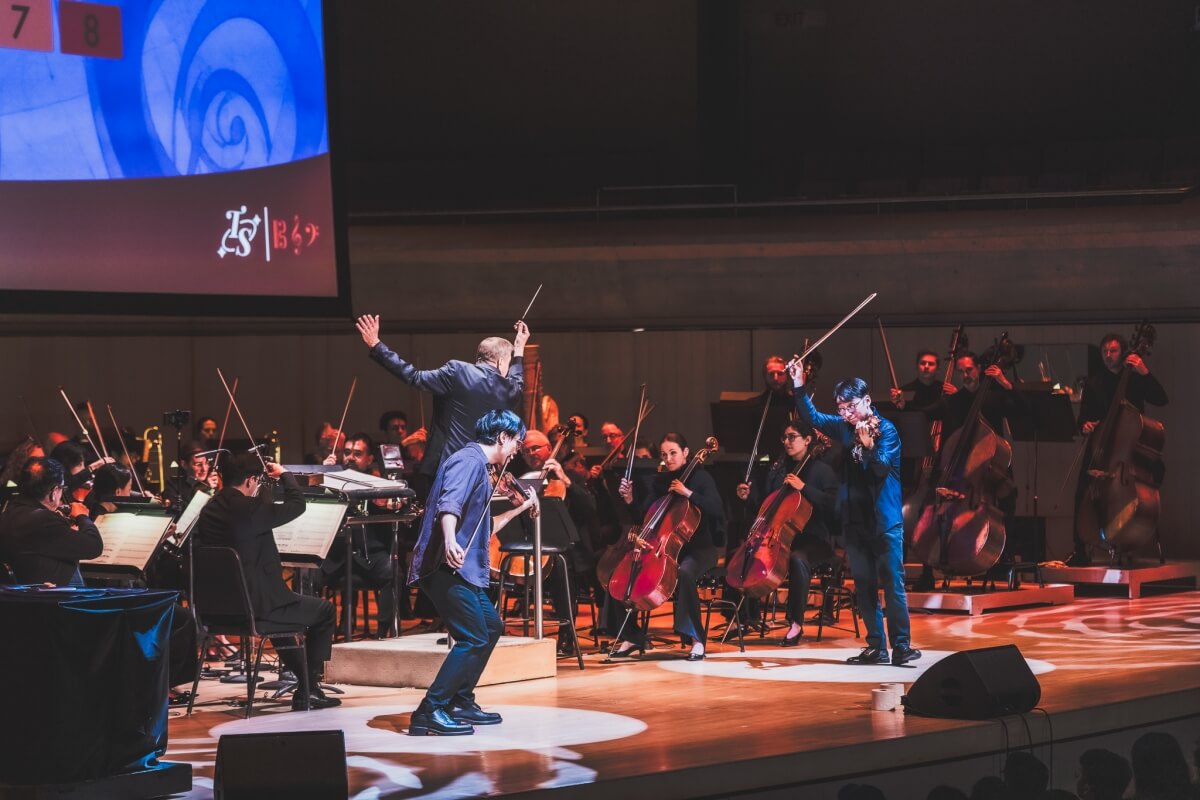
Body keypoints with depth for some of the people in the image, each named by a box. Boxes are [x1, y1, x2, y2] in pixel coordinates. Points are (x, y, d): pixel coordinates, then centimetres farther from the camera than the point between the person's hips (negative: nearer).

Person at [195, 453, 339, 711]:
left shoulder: (208, 510, 4)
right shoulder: (248, 509, -20)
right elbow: (297, 504, -8)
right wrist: (284, 474, 6)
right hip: (256, 604, -8)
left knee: (283, 605, 36)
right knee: (324, 610, 10)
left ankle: (305, 681, 39)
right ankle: (308, 690, 10)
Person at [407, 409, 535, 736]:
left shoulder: (478, 465, 21)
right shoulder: (469, 461, -10)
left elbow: (483, 528, 29)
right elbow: (449, 504, -29)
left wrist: (519, 508, 32)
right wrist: (450, 541, -46)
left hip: (461, 569, 11)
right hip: (447, 566, -11)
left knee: (491, 627, 20)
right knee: (474, 639, -14)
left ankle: (461, 703, 25)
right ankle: (430, 712, -15)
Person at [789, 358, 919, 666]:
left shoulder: (886, 429, -8)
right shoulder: (844, 427, 9)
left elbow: (882, 468, -18)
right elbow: (812, 417, 17)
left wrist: (869, 446, -36)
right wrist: (799, 386, 6)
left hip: (885, 521, -6)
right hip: (855, 520, 6)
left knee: (892, 583, -7)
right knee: (864, 585, 7)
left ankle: (901, 645, -5)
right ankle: (876, 646, 11)